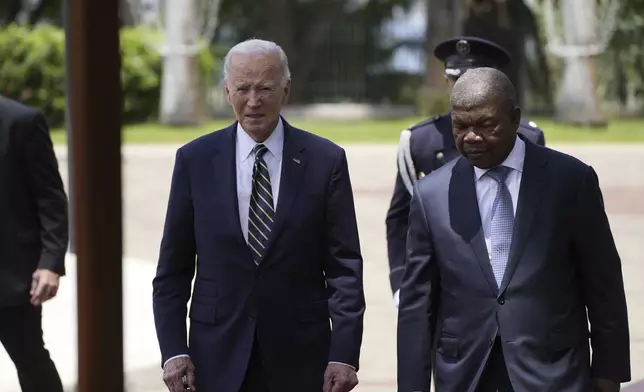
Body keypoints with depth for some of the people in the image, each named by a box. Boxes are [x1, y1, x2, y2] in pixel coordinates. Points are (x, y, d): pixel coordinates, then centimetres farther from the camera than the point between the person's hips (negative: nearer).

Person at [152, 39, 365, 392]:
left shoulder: (324, 161, 0)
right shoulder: (195, 160, 3)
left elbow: (344, 267, -1)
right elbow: (172, 270, 5)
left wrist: (344, 355, -8)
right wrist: (173, 350, -4)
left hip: (300, 358, -1)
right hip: (218, 359, 1)